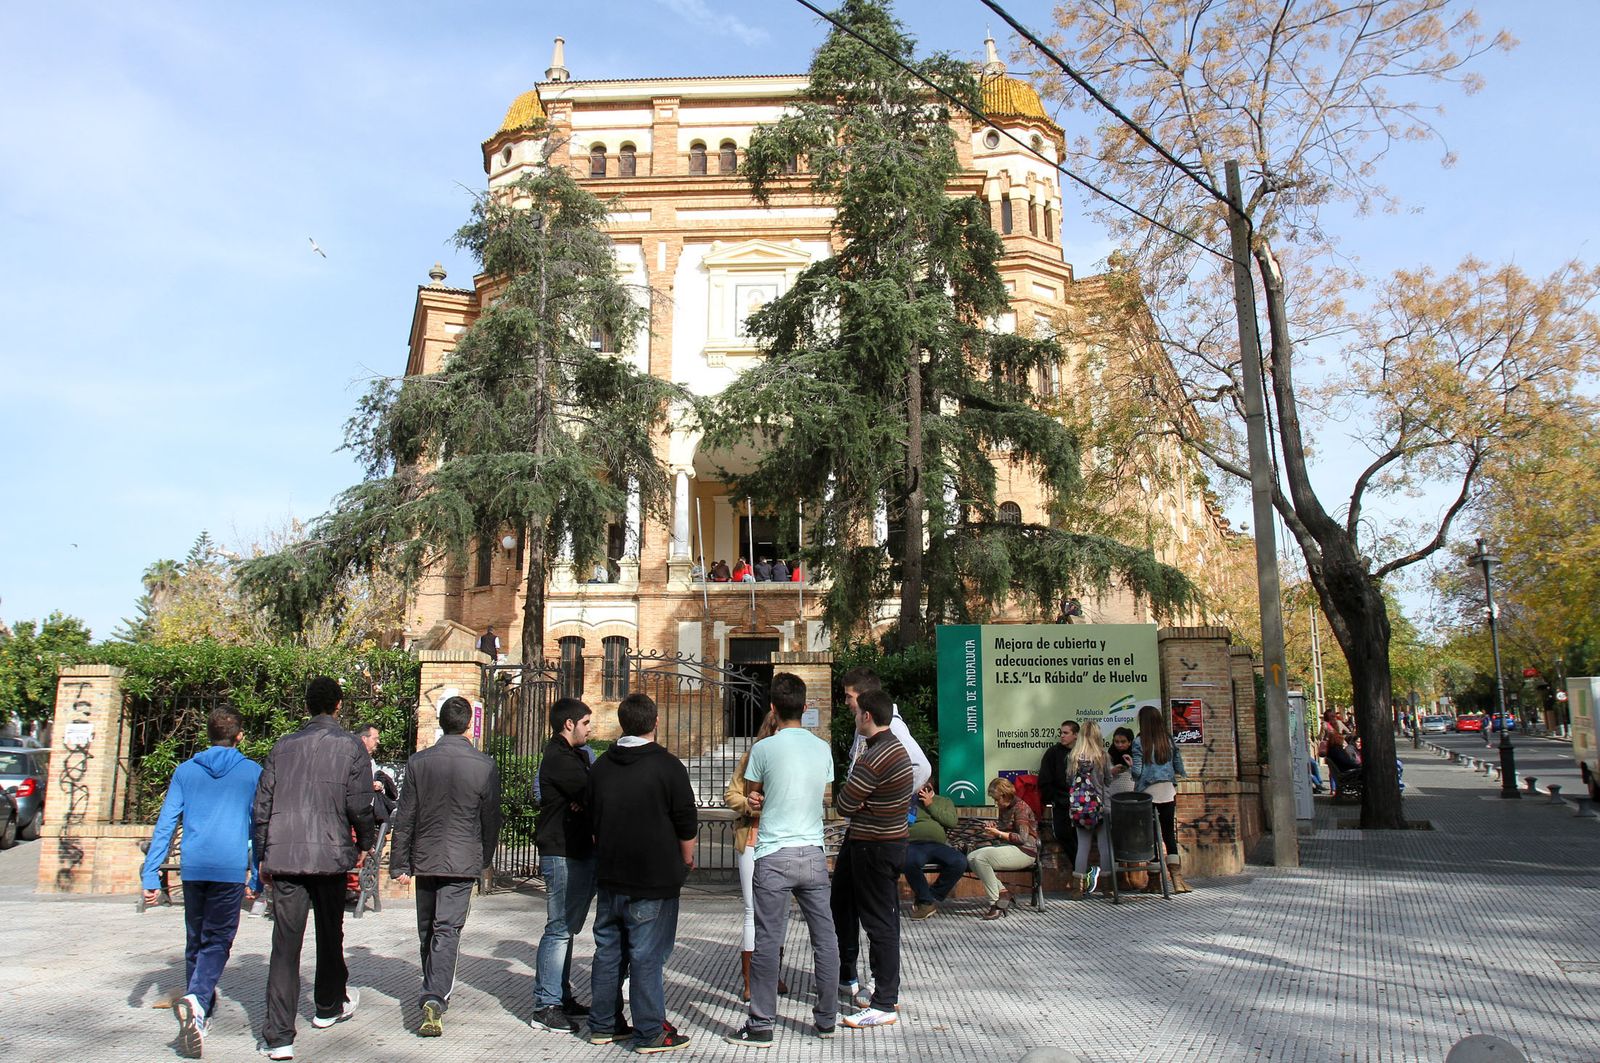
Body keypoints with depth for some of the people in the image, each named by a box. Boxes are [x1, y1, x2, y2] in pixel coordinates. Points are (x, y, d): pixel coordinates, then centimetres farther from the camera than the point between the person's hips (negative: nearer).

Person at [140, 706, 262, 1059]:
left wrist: (150, 875, 8)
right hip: (231, 868, -3)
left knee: (195, 940, 16)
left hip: (193, 867, 3)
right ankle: (197, 1000, -25)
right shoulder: (252, 772, 4)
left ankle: (200, 1011, 25)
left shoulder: (185, 771, 10)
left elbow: (165, 824, 6)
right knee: (217, 942, -1)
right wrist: (256, 879, 11)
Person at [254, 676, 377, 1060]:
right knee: (330, 934, 17)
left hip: (283, 855, 2)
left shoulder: (283, 746, 9)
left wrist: (263, 857, 17)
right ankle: (329, 1006, 36)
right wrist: (365, 843, 9)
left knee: (285, 942, 1)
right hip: (330, 855, -2)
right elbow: (359, 804, -8)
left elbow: (263, 805, 9)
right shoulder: (350, 746, -2)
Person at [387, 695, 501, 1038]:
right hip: (462, 862, -2)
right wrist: (485, 859, 15)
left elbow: (404, 817, -1)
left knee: (427, 930, 17)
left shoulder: (418, 762, -5)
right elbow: (491, 820, -1)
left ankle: (433, 992, 32)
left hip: (425, 859, 2)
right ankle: (436, 997, -15)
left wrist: (399, 863, 7)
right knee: (447, 930, -1)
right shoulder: (484, 766, -9)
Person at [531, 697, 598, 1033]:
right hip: (563, 854, -10)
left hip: (581, 852, 10)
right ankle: (546, 1006, 1)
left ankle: (561, 997, 25)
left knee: (566, 928, 15)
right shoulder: (560, 759, -15)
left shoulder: (576, 755, 17)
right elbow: (592, 795, -22)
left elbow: (589, 795, 9)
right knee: (560, 929, -6)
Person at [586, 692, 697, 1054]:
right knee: (647, 955, 0)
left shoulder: (600, 766, 5)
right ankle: (650, 1033, 6)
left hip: (609, 875, 6)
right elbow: (687, 823, -9)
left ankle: (602, 1025, 24)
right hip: (654, 878, -6)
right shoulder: (667, 766, -13)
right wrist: (687, 859, 7)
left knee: (608, 949, 15)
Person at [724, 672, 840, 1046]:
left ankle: (761, 1024, 9)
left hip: (774, 856, -4)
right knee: (825, 937, 11)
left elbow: (752, 794, 7)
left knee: (768, 941, 2)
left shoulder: (764, 748, -7)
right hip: (813, 854, 4)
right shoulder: (823, 748, 4)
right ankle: (827, 1018, 21)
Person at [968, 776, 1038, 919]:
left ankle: (996, 904, -24)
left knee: (981, 857, -28)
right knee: (971, 858, -10)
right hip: (1008, 849, 9)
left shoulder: (1020, 807, -9)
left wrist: (999, 833, -14)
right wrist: (993, 830, 11)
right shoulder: (1004, 809, 18)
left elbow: (1022, 838, -17)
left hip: (1024, 852, -9)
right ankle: (1003, 893, -11)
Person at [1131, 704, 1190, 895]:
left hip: (1148, 792, -3)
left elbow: (1137, 771, -10)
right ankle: (1177, 878, -3)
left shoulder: (1139, 742, -6)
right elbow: (1179, 768, 6)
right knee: (1170, 833, 6)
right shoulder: (1169, 739, 5)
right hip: (1168, 791, 3)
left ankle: (1155, 881, 7)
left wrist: (1130, 766, 11)